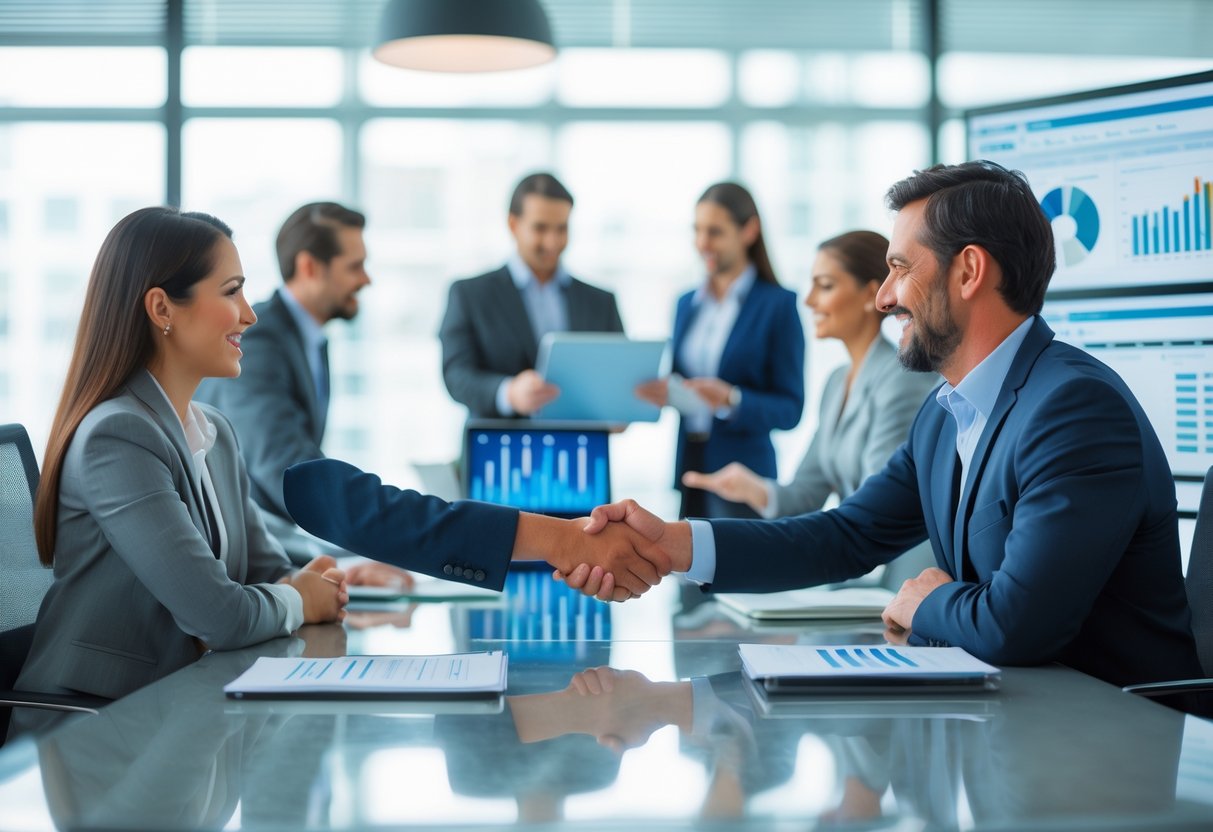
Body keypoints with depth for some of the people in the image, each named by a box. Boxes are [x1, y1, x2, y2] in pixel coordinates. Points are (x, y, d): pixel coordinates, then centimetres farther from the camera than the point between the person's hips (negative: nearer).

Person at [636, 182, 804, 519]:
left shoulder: (778, 304, -5)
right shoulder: (687, 304, 13)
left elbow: (790, 409, -7)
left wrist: (732, 400, -23)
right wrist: (661, 392, -4)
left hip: (741, 474, -5)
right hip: (686, 465, 5)